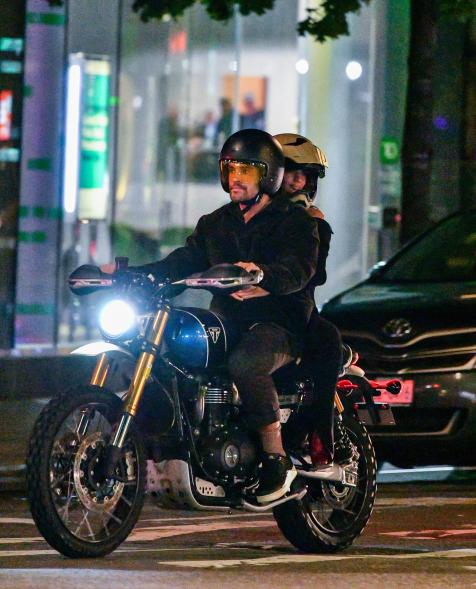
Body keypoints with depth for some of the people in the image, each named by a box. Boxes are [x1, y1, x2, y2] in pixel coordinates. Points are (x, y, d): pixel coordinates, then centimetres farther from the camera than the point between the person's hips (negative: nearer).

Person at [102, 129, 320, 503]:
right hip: (227, 324, 6)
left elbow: (297, 269, -18)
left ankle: (277, 458, -31)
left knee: (245, 363, -38)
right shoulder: (215, 224, 22)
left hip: (278, 325, -6)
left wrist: (262, 276, -41)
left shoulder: (294, 221, 1)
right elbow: (182, 264, 12)